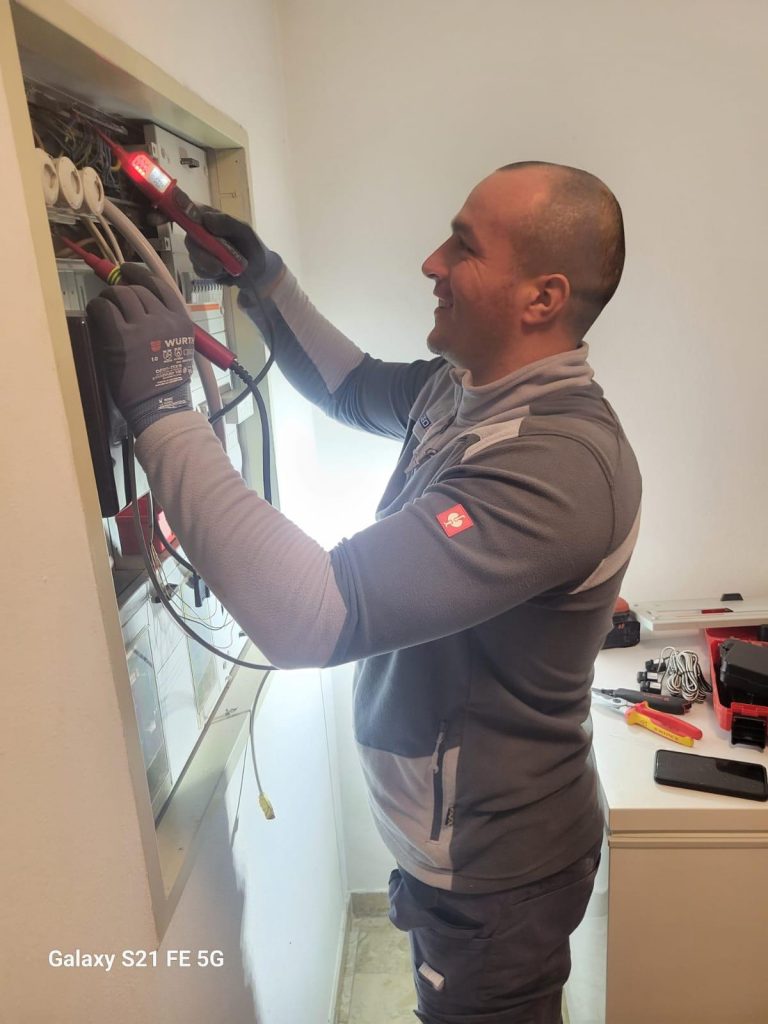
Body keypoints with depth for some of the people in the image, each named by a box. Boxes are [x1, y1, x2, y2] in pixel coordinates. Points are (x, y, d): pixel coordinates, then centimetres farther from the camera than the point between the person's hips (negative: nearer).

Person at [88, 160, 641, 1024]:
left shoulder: (561, 461, -35)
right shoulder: (467, 385, -5)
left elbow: (316, 616, -41)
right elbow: (356, 388, 15)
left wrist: (160, 409, -33)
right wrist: (266, 285, 2)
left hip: (492, 874, -7)